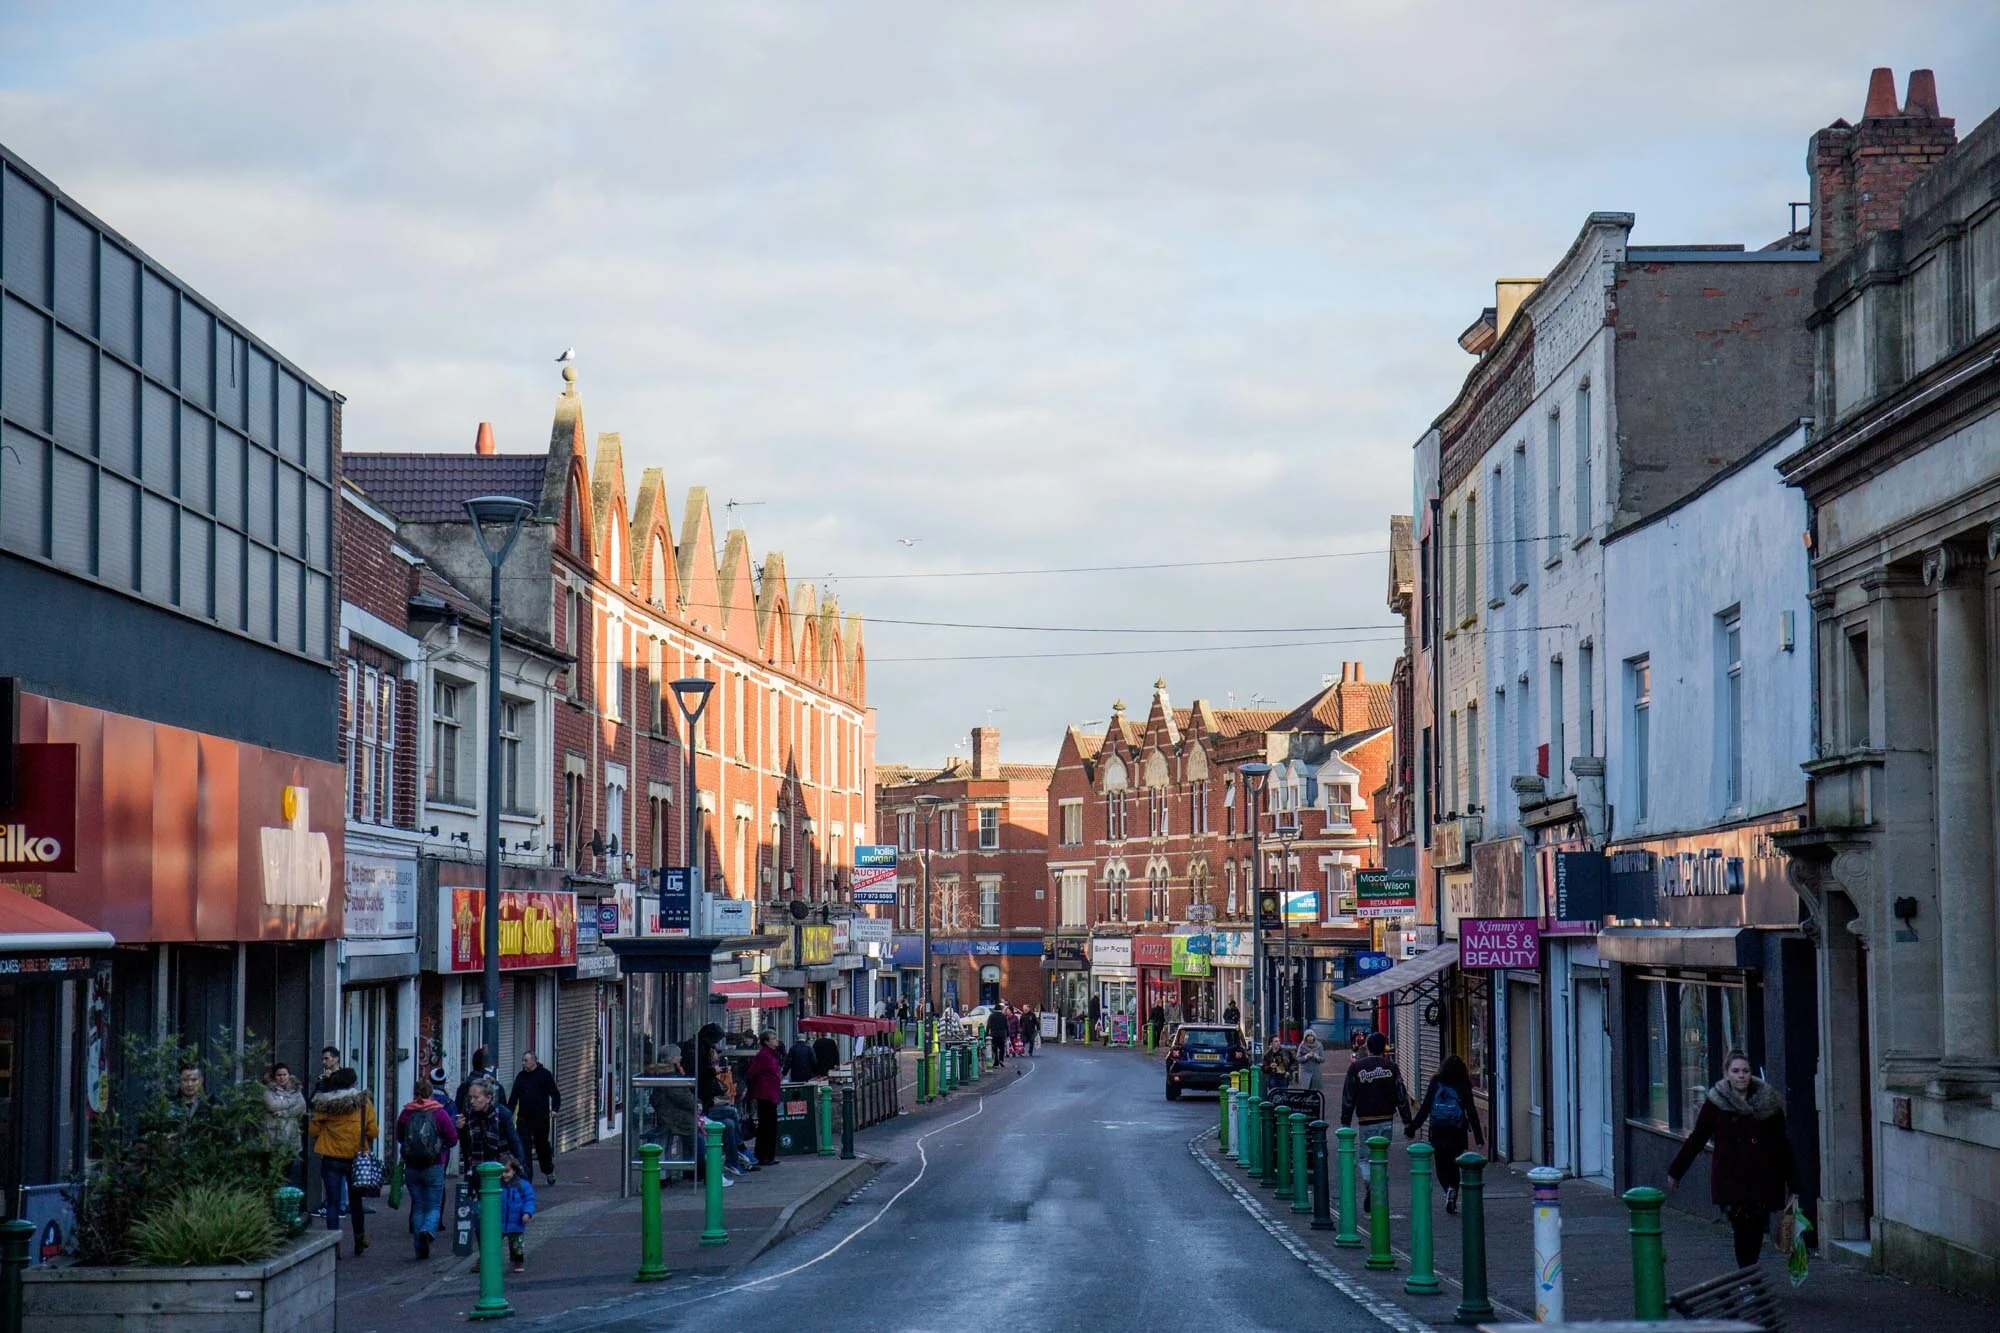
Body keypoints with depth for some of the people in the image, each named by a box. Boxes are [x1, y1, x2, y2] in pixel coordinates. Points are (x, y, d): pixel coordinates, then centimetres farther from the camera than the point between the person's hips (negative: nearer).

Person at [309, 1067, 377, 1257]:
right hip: (356, 1158, 1)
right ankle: (360, 1242, 21)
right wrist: (367, 1147, 15)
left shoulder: (324, 1105, -4)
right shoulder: (364, 1104, -4)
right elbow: (373, 1131, -5)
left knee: (333, 1203, 4)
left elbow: (314, 1130, -2)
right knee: (356, 1202, 16)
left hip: (331, 1160, -1)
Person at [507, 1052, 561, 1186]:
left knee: (542, 1145, 8)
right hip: (523, 1118, 3)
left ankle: (549, 1171, 31)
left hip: (541, 1118, -3)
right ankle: (525, 1176, -3)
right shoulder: (520, 1076, 10)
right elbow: (513, 1097, 14)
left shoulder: (545, 1074, -1)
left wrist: (555, 1109, -13)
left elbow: (555, 1093, 0)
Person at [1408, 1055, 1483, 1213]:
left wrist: (1412, 1127, 6)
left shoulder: (1436, 1084, -2)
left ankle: (1449, 1189, -19)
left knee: (1441, 1166, 9)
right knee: (1453, 1166, 14)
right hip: (1457, 1133, 1)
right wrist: (1479, 1137, 1)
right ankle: (1453, 1202, 5)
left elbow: (1425, 1108, -2)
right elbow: (1472, 1112, -2)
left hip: (1437, 1132, -1)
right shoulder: (1463, 1088, -2)